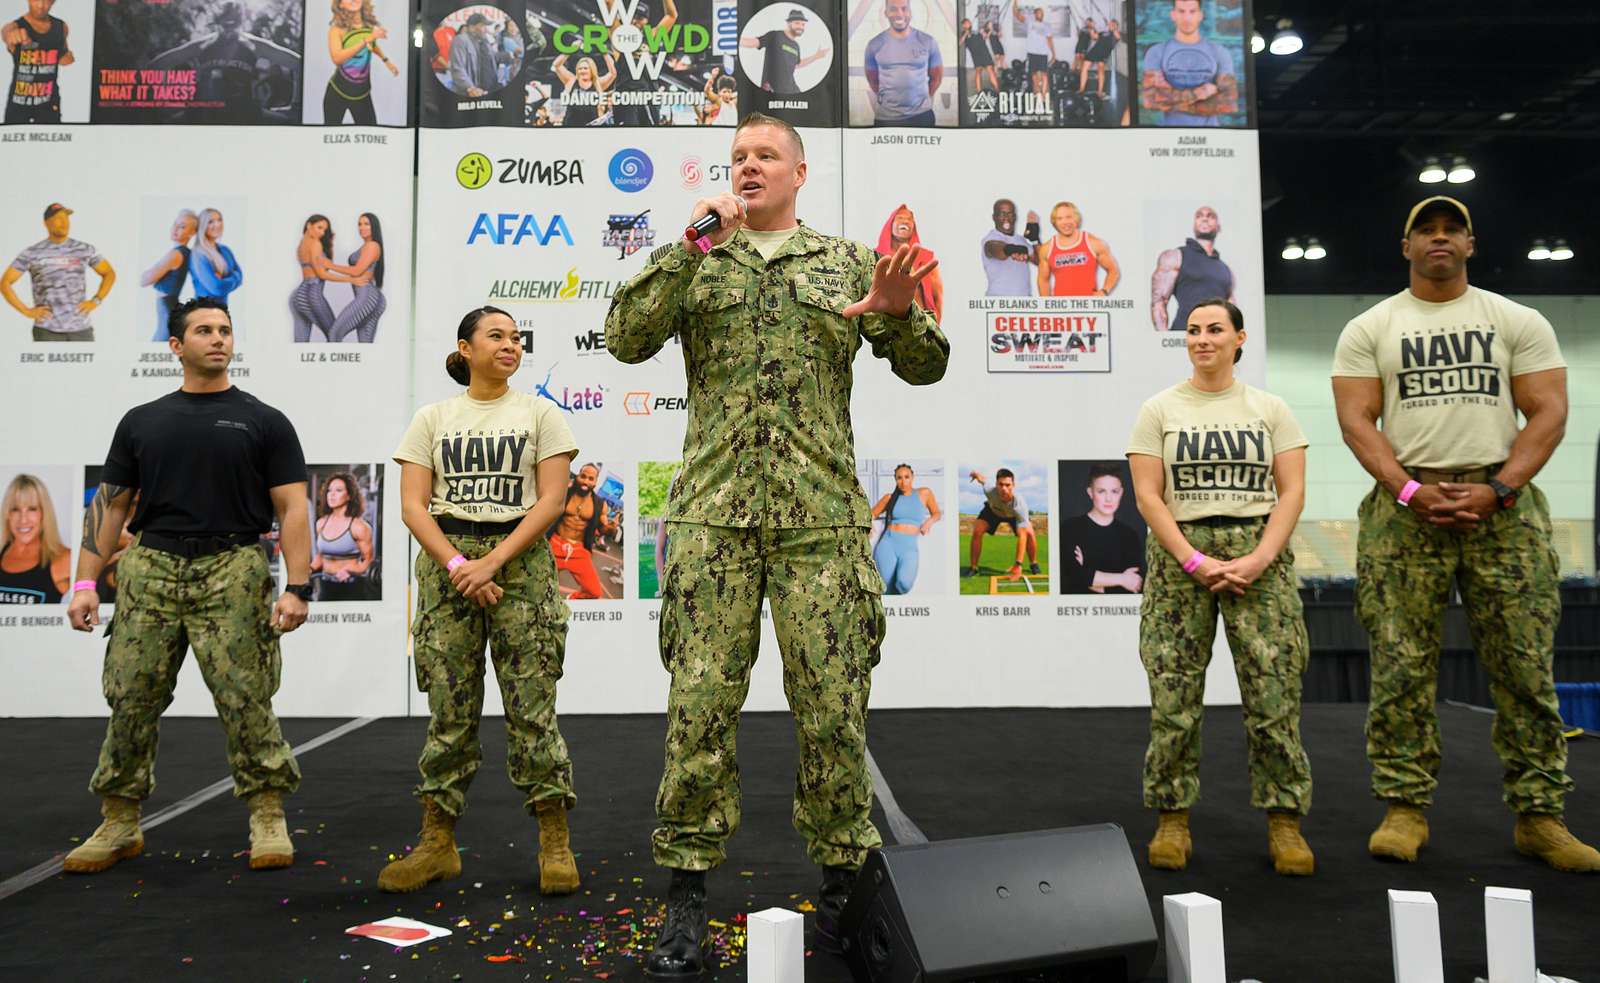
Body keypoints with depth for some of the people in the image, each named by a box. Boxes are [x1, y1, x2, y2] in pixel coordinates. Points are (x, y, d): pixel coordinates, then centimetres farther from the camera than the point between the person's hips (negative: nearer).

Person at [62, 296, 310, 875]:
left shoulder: (263, 422, 5)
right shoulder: (142, 422, 14)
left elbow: (292, 509, 0)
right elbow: (110, 503, 13)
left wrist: (297, 588, -10)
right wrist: (86, 582, 4)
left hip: (231, 572, -3)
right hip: (150, 569, 3)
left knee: (246, 702, -4)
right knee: (131, 702, 5)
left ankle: (268, 819, 8)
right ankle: (119, 825, 19)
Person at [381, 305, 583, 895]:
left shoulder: (538, 413, 7)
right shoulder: (433, 419, 11)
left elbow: (550, 501, -2)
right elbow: (413, 505, 3)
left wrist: (492, 561, -12)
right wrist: (457, 565, -12)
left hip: (520, 563, -1)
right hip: (445, 564, 1)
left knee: (532, 706, -3)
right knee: (449, 709, 3)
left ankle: (554, 843, 5)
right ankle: (437, 844, 14)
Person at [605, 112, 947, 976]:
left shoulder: (847, 261, 14)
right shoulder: (696, 261, 14)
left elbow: (924, 366, 10)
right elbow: (626, 338, -2)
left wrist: (901, 314, -12)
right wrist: (691, 246, -8)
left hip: (821, 515, 0)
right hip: (713, 514, 0)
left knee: (832, 705, 3)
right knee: (700, 702, -1)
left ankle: (842, 886, 19)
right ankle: (687, 897, 11)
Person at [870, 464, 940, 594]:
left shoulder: (924, 493, 11)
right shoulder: (889, 498, 11)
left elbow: (937, 514, 22)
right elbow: (870, 515, 22)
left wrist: (929, 521, 0)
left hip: (909, 547, 0)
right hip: (888, 544, 1)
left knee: (904, 584, -28)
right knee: (888, 590, -17)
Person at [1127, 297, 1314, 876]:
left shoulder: (1270, 410, 11)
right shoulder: (1159, 410, 8)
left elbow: (1292, 492, 3)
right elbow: (1147, 496, 0)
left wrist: (1259, 559, -12)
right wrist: (1195, 561, -12)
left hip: (1260, 554, 1)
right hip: (1180, 554, 0)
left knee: (1274, 693, -4)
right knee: (1173, 697, -2)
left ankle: (1284, 822, 7)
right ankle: (1173, 820, 9)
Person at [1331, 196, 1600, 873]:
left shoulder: (1519, 322, 10)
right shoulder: (1369, 329, 9)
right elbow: (1357, 419, 0)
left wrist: (1497, 489, -12)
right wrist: (1409, 489, -13)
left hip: (1504, 503, 1)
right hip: (1406, 506, -1)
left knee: (1525, 666, 2)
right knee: (1402, 668, -1)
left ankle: (1539, 815, 12)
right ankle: (1405, 809, 8)